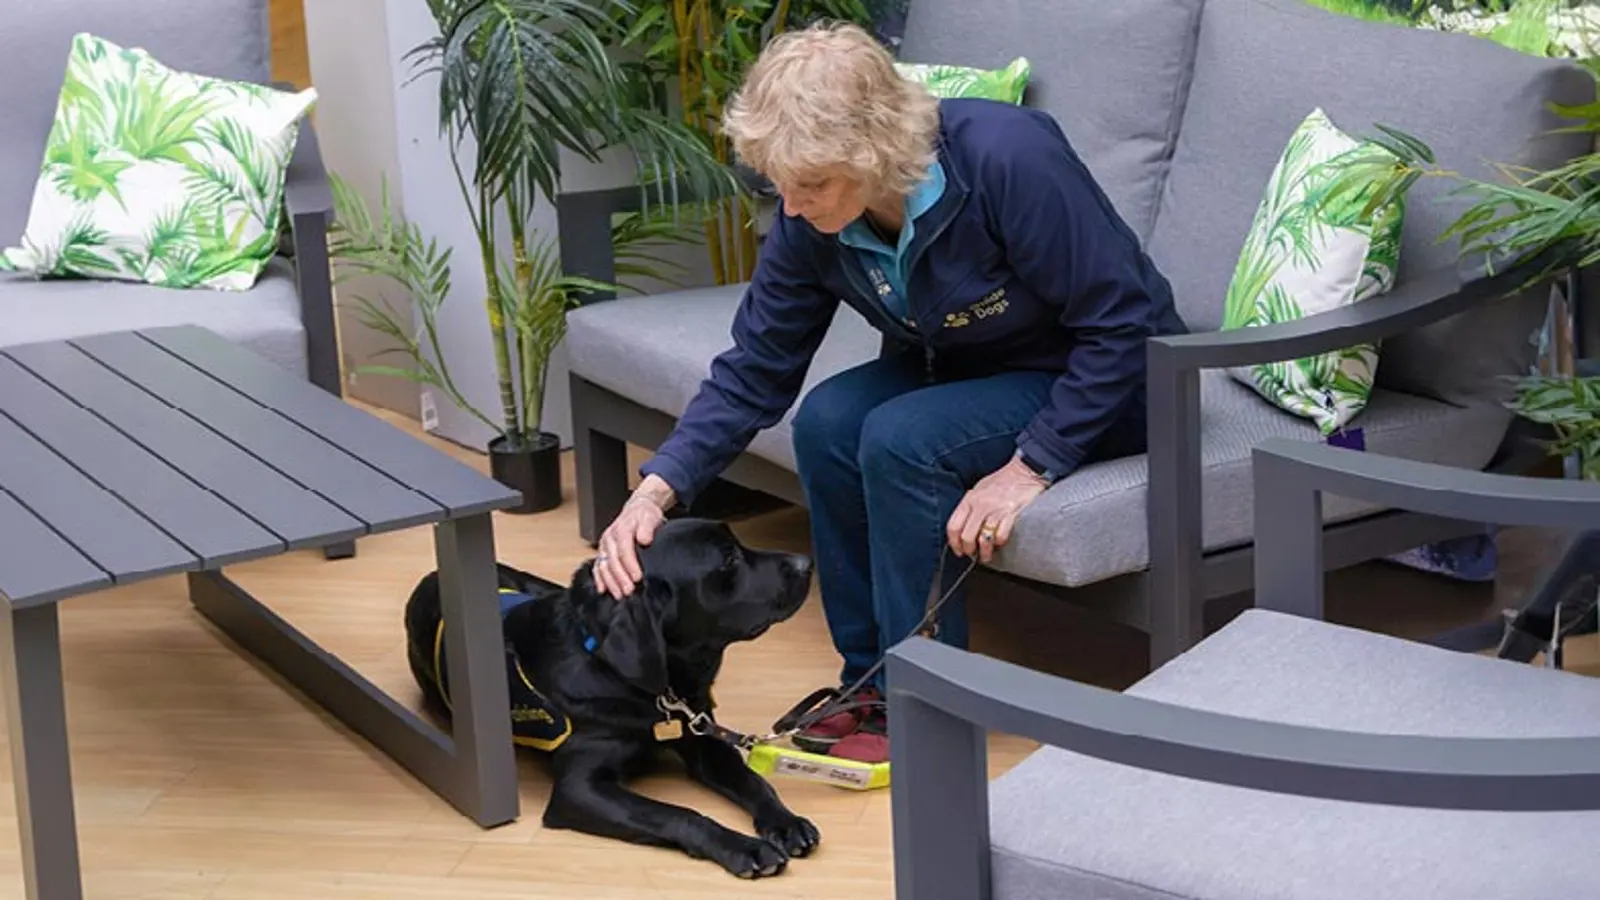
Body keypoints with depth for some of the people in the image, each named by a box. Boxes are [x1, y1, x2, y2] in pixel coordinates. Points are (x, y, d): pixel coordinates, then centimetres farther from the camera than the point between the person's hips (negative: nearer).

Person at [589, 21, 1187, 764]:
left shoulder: (1008, 158, -32)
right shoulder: (809, 221, -14)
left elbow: (1123, 325, -26)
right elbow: (752, 373, -7)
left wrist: (1031, 466, -28)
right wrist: (655, 492, -20)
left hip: (1104, 385, -6)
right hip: (963, 372, 6)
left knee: (901, 439, -27)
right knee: (828, 420, -20)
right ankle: (873, 679, -4)